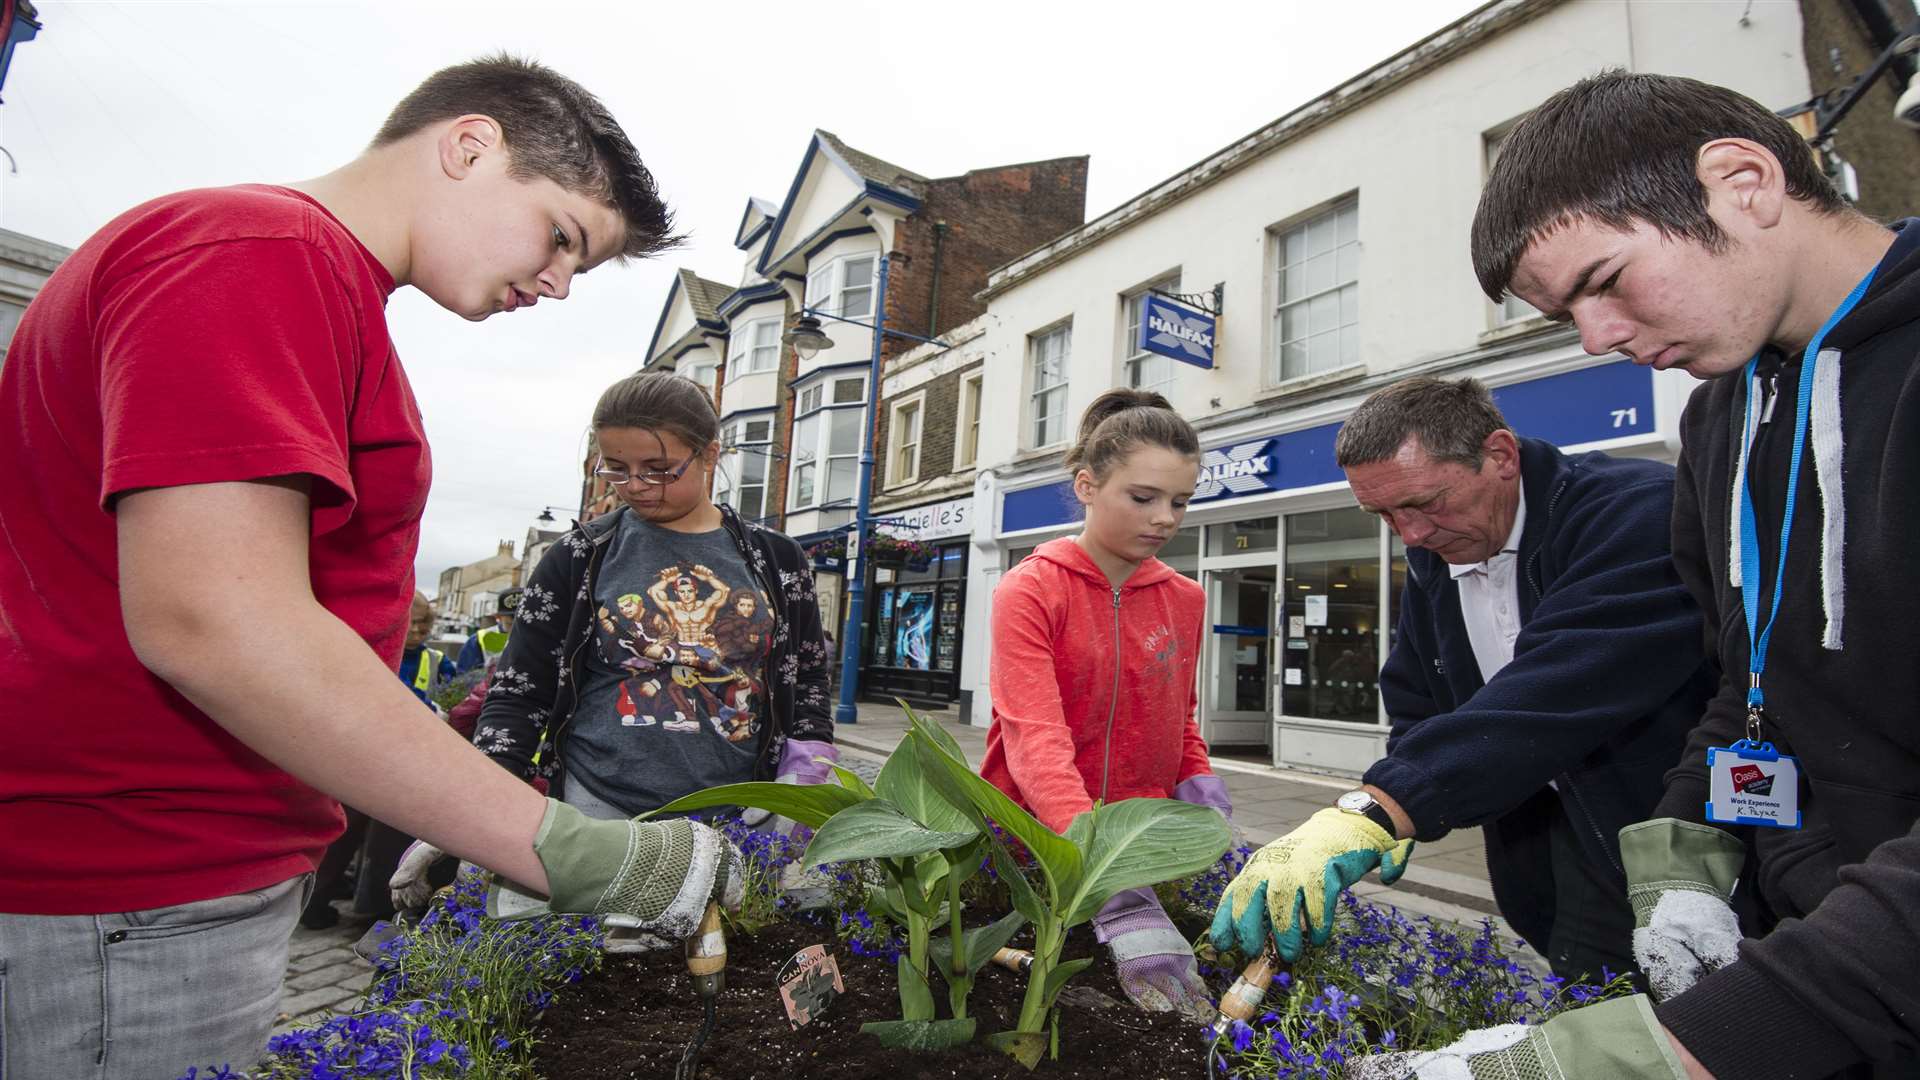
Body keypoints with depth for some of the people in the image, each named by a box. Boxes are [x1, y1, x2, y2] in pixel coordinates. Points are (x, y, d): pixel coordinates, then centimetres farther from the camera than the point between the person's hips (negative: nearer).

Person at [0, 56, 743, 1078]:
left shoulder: (330, 295, 14)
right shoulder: (256, 253, -17)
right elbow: (213, 620, -29)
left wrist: (426, 831, 15)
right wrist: (572, 853, -27)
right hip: (128, 901, -9)